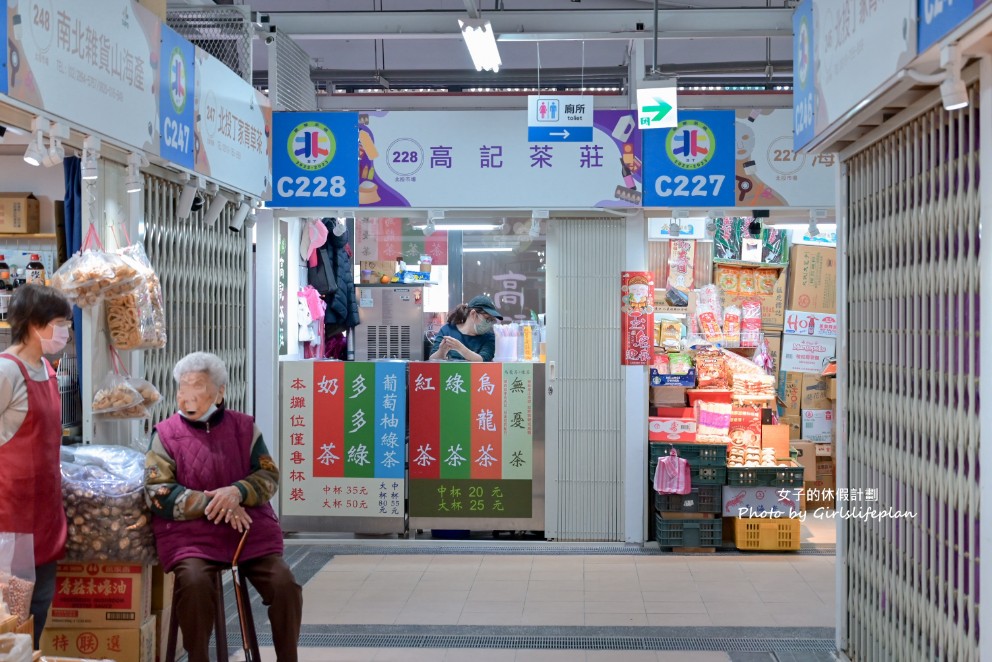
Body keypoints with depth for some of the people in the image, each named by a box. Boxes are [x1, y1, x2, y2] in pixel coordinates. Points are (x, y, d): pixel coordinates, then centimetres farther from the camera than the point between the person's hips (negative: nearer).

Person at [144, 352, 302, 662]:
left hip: (251, 532, 2)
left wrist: (237, 492, -17)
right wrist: (216, 503, -15)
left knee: (284, 584, -16)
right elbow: (158, 494, -7)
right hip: (190, 536, -2)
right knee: (194, 583, -31)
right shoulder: (166, 434, 1)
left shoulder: (244, 427, 8)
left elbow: (269, 477, 5)